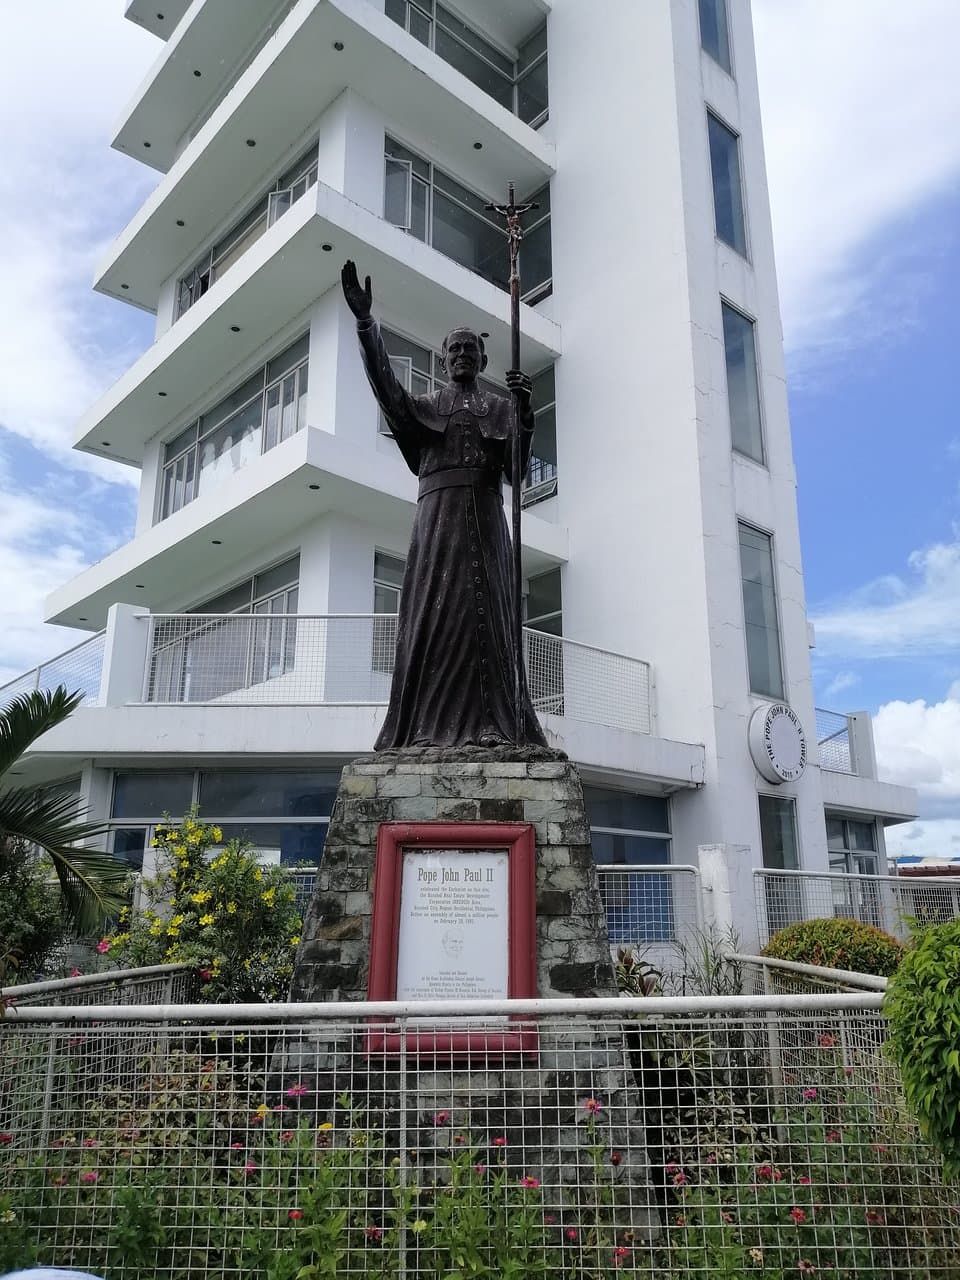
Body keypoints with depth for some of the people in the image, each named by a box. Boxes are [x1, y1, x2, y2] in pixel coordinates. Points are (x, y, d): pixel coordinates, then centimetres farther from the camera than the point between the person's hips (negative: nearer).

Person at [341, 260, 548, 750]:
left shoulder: (500, 408, 20)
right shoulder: (426, 405, 21)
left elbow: (517, 469, 6)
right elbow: (388, 390, 0)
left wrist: (525, 412, -10)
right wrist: (365, 322, -11)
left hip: (485, 516, 0)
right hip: (438, 513, 0)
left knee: (487, 612, -9)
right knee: (435, 612, -10)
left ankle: (492, 725, -13)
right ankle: (430, 726, -13)